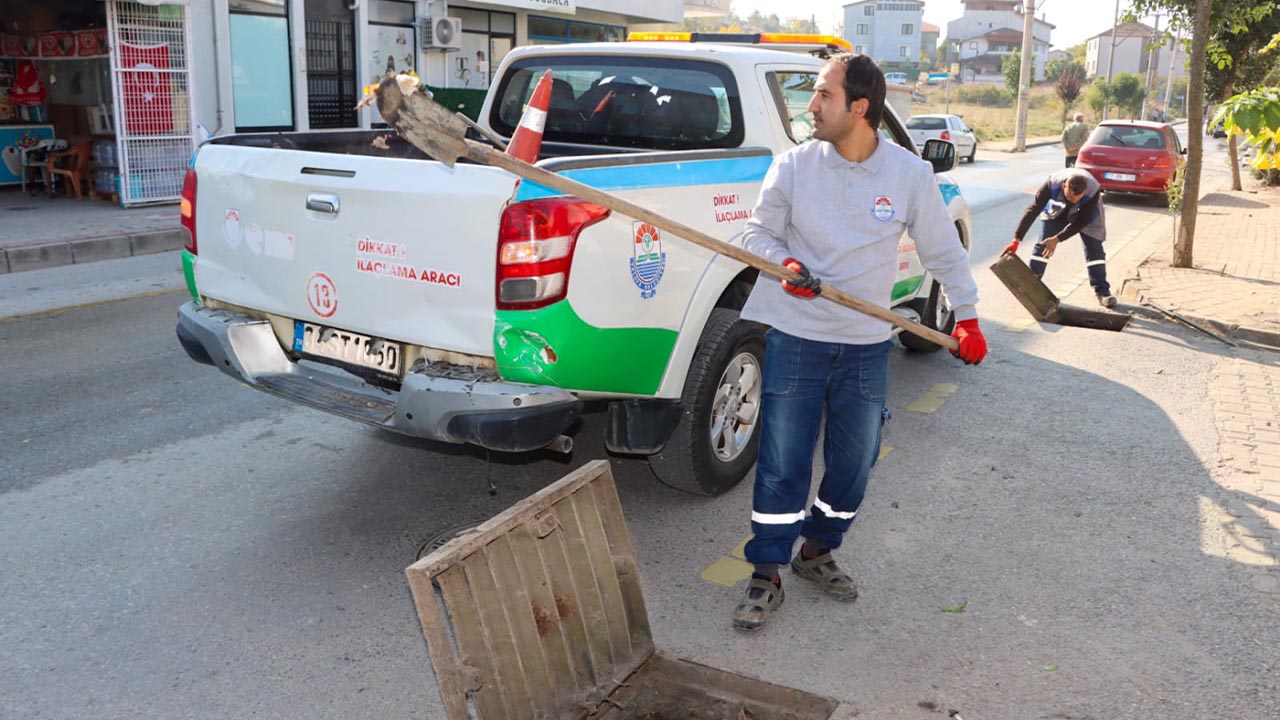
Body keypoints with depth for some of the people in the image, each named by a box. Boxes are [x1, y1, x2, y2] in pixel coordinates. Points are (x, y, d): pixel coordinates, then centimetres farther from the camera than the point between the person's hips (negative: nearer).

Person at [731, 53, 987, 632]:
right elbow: (758, 233, 2)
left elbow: (943, 251, 8)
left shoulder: (910, 173, -3)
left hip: (866, 349, 2)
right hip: (795, 339, -1)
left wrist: (967, 316, 7)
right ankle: (766, 577, 15)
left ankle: (817, 552, 34)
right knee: (782, 466, 1)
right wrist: (784, 263, -19)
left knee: (853, 464, 12)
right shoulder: (793, 165, -5)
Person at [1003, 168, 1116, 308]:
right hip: (1057, 210, 1)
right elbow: (1033, 209, -39)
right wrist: (1016, 240, -44)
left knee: (1094, 247, -8)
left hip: (1085, 213, -1)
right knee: (1042, 245, -7)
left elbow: (1082, 221, -29)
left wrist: (1057, 239, -35)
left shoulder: (1093, 191, -40)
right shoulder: (1052, 183, -40)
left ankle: (1102, 291, 0)